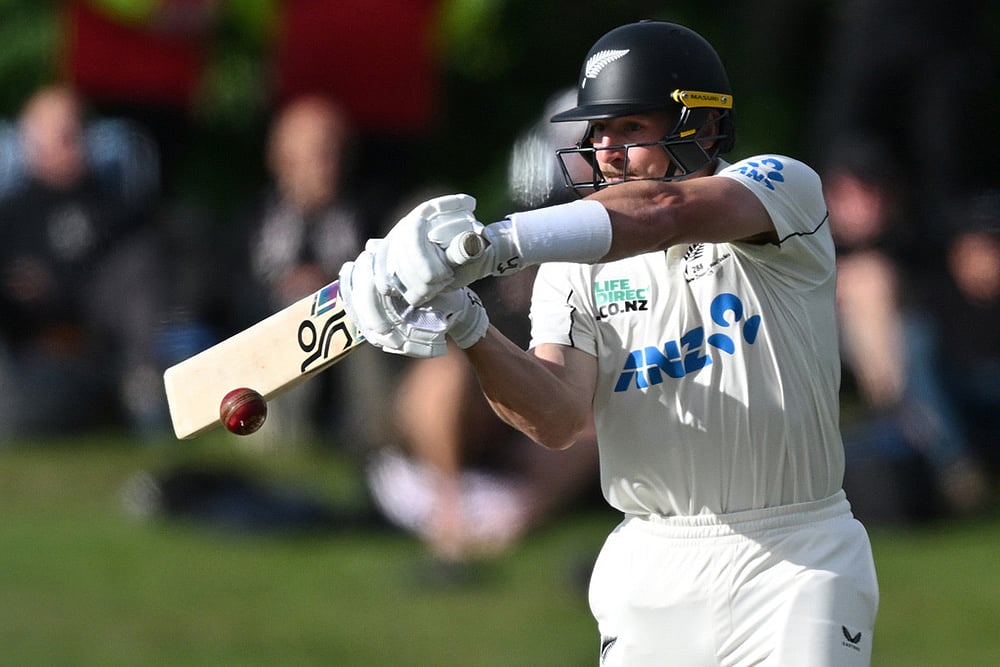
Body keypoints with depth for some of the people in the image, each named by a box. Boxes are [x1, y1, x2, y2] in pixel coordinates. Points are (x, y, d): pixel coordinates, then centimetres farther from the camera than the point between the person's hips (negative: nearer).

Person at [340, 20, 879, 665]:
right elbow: (559, 420, -10)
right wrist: (467, 331, -29)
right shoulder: (577, 265, 6)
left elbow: (664, 212, -26)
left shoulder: (785, 187, -4)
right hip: (653, 576, 3)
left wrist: (496, 242, -39)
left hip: (795, 565, -3)